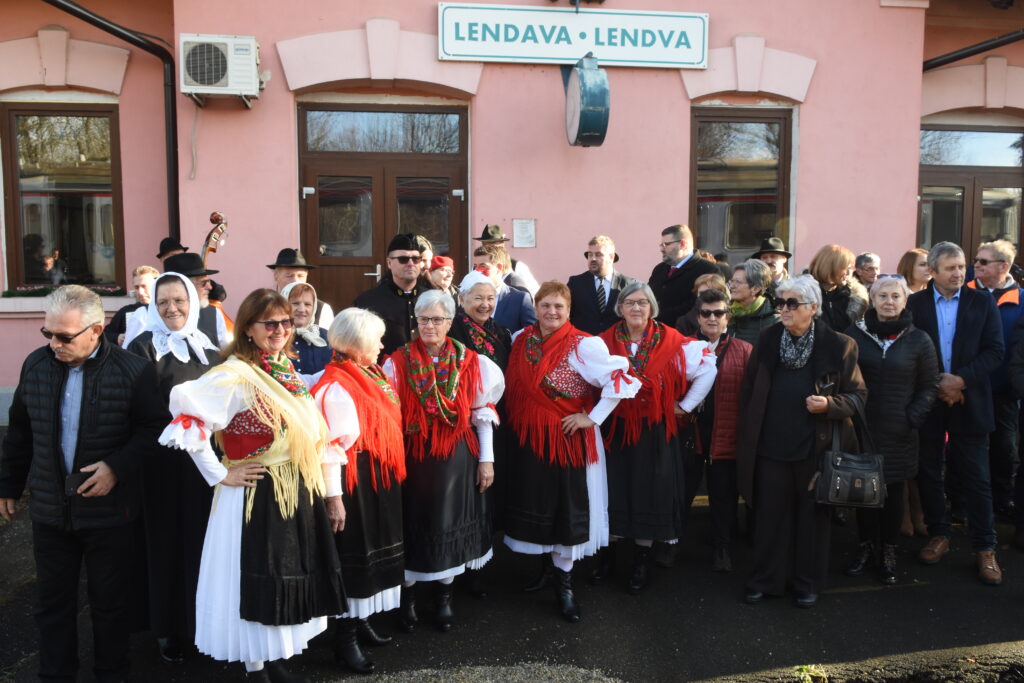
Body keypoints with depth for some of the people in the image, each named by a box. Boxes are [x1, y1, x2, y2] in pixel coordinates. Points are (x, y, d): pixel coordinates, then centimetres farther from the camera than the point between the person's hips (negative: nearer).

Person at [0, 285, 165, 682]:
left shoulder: (133, 371, -14)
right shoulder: (35, 364, 0)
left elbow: (152, 429, -9)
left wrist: (117, 466, -21)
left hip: (110, 511, -3)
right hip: (50, 509, 4)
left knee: (110, 603, 13)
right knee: (52, 602, 17)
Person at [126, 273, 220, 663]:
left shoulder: (209, 347, 10)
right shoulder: (144, 347, -5)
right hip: (164, 463, -4)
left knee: (204, 538, 10)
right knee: (167, 540, 6)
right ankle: (169, 627, 22)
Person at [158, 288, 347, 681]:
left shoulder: (288, 373, 8)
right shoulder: (234, 376, -15)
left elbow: (316, 437, 10)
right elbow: (188, 423, -27)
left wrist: (333, 493, 8)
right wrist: (221, 475, -17)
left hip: (299, 495, 7)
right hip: (258, 498, -7)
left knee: (288, 585, 16)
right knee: (258, 586, 5)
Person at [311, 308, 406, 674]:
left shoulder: (368, 374, 7)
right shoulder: (337, 388, -23)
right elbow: (336, 448, -24)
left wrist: (392, 471, 15)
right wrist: (334, 496, -22)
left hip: (379, 478, 9)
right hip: (357, 482, -9)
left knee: (372, 551, 19)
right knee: (355, 555, 3)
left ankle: (359, 620, 35)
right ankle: (345, 637, 19)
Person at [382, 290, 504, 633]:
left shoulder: (469, 361, -2)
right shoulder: (397, 363, -5)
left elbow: (483, 412, 2)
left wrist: (486, 459, 1)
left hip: (456, 457, 1)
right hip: (412, 457, -1)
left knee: (449, 523, 11)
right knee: (412, 524, 9)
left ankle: (444, 596, 31)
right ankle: (407, 597, 30)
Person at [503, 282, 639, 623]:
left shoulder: (583, 346, -13)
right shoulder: (520, 340, 4)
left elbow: (620, 379, -19)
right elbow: (516, 387, 19)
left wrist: (592, 419, -17)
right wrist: (520, 419, 9)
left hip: (568, 438, -4)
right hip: (528, 438, 5)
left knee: (567, 508, 3)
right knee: (535, 503, 12)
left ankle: (563, 582, 20)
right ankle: (548, 566, 34)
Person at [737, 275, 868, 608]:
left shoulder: (839, 345, -7)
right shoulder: (767, 340, 2)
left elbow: (858, 395, -1)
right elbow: (749, 390, 10)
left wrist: (829, 404, -20)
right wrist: (748, 435, 8)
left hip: (816, 448, -2)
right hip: (770, 446, 2)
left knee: (813, 517, 11)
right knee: (770, 515, 11)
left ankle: (808, 583, 28)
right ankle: (765, 579, 26)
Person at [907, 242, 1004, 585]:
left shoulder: (983, 302, 2)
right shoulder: (915, 303, 1)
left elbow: (995, 351, -3)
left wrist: (960, 379, -15)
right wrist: (935, 385, -11)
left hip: (969, 401, 0)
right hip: (927, 401, 1)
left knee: (976, 477, 3)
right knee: (929, 472, 10)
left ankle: (985, 547, 13)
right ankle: (938, 535, 25)